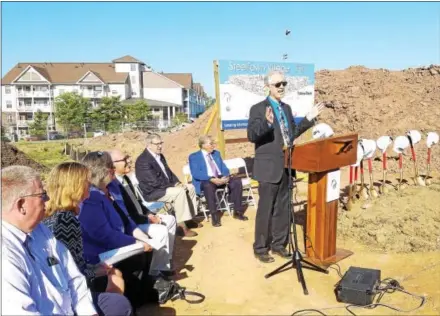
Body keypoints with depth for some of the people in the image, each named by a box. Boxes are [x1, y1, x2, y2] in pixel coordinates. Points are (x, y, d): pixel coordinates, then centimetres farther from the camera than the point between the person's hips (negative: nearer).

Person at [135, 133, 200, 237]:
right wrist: (174, 185, -18)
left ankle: (190, 218, 13)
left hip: (165, 187, 10)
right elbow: (155, 182, -26)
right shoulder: (143, 160, -21)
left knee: (190, 187, 6)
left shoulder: (160, 156, 9)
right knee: (179, 192, -29)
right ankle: (182, 226, -24)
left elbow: (168, 172, 18)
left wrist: (177, 183, -2)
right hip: (152, 192, -10)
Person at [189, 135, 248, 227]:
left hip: (221, 178, 5)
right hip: (205, 181, -5)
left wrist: (226, 177, -12)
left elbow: (224, 168, 12)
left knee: (237, 181, -20)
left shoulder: (216, 153, 19)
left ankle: (237, 211, -12)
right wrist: (212, 179, -27)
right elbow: (196, 174, -14)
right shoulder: (194, 157, 0)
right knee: (208, 186, -40)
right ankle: (214, 216, -33)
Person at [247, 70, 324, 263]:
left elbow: (291, 134, 17)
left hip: (286, 166, 7)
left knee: (283, 208, 14)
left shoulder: (286, 108, 13)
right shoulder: (258, 109, -9)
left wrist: (309, 119, 9)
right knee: (265, 209, 1)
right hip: (269, 167, -7)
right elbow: (251, 136, -18)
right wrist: (266, 122, -34)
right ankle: (260, 248, 15)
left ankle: (279, 244, 28)